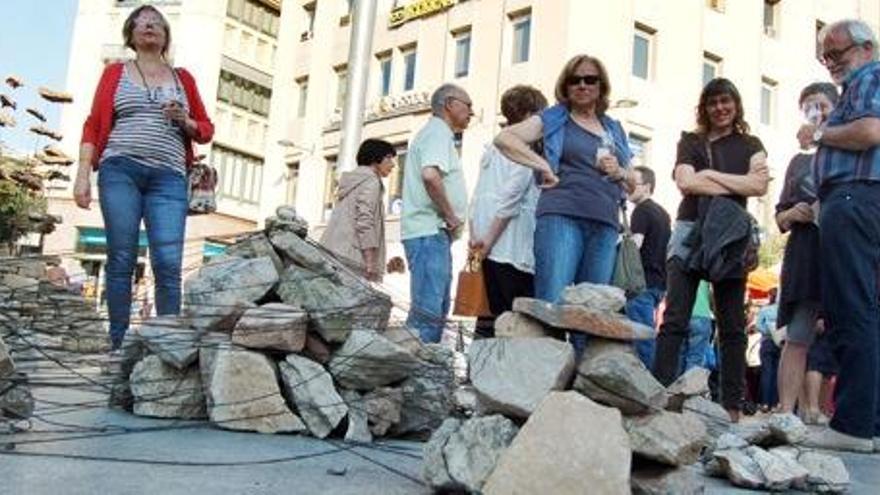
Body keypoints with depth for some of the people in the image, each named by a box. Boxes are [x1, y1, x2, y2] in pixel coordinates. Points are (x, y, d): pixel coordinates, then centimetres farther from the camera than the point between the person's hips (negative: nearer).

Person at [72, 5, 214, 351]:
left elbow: (206, 130, 19)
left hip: (168, 178, 1)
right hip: (120, 170, 0)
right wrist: (83, 174, -2)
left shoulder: (183, 78, 19)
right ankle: (119, 345, 0)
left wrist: (184, 121, -2)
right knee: (121, 258, -5)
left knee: (168, 262, -12)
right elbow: (93, 125, 8)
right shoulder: (115, 73, 16)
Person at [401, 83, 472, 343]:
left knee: (438, 309, 12)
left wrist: (450, 218, 16)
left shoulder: (436, 133, 25)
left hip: (433, 233, 11)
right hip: (429, 232, -11)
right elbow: (430, 175, -25)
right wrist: (451, 216, -15)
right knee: (428, 311, -13)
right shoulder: (438, 132, -7)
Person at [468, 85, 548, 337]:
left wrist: (475, 235, 13)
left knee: (498, 315, 10)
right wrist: (489, 240, -13)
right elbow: (510, 198, -13)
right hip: (513, 248, -8)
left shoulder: (493, 147, 20)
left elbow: (477, 195, 16)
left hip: (491, 248, 8)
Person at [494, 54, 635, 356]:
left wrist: (619, 172, 4)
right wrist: (545, 166, -9)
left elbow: (632, 183, 28)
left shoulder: (614, 130, 24)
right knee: (551, 305, -14)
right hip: (561, 217, -5)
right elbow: (504, 138, -1)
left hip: (605, 225, 5)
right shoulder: (553, 119, 11)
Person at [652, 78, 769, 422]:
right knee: (674, 320, -9)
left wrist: (710, 175, -4)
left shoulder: (750, 145, 17)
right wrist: (737, 184, -3)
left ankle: (732, 406, 5)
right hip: (690, 232, -1)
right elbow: (686, 183, -2)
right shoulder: (690, 142, 16)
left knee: (732, 326, 2)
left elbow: (760, 186, -1)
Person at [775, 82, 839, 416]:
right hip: (805, 256, 3)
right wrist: (793, 214, 3)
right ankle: (786, 413, -6)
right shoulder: (800, 161, 25)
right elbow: (780, 218, 26)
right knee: (796, 338, -4)